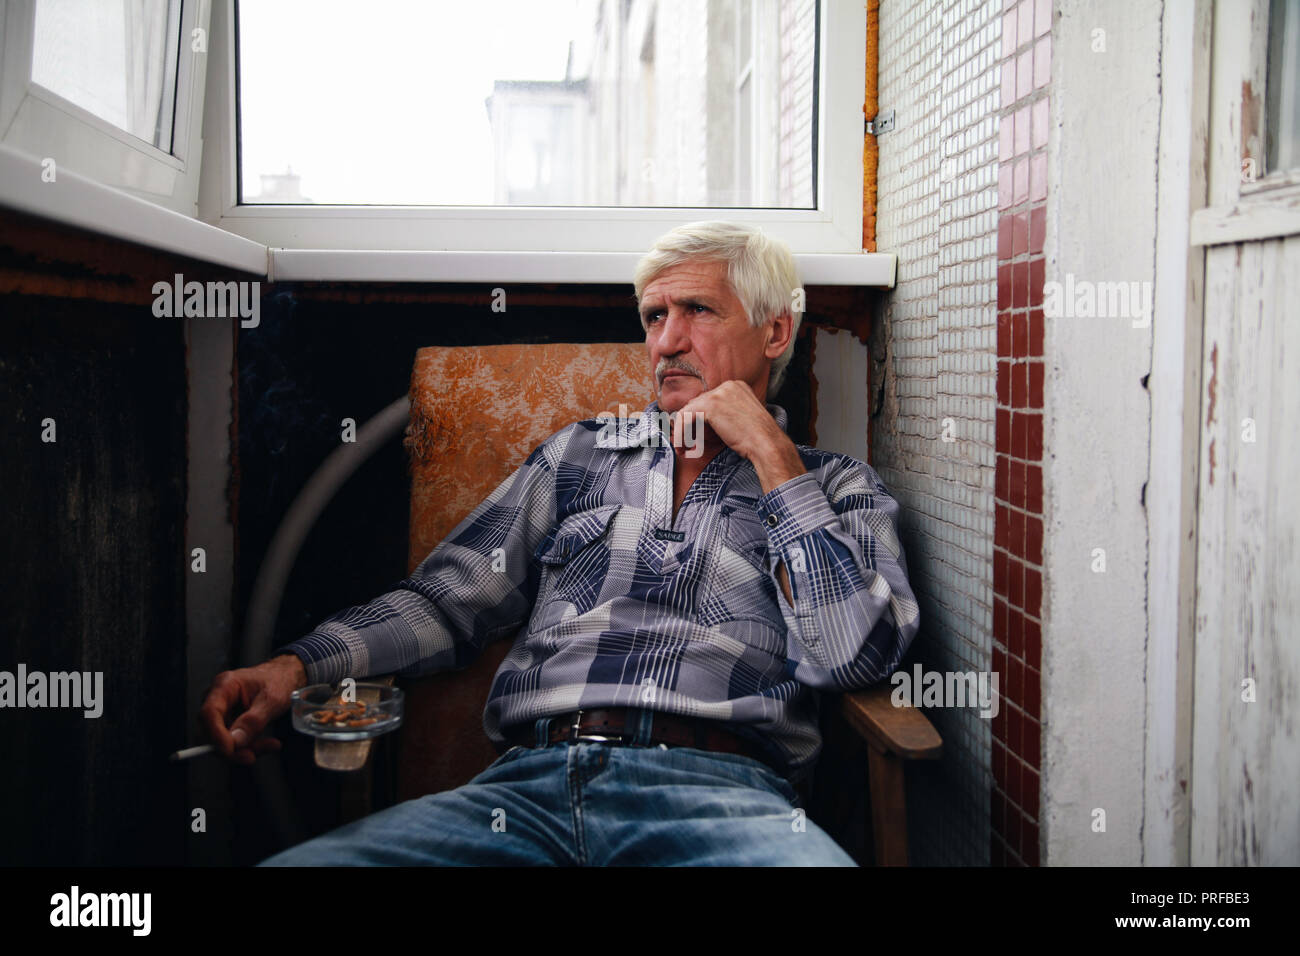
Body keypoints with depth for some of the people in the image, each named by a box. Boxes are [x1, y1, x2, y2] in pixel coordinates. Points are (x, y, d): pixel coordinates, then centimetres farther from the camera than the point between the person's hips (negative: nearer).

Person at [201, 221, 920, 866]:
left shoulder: (840, 490, 17)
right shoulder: (580, 453, 24)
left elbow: (853, 656, -2)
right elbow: (449, 600, 17)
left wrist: (771, 453, 3)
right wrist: (294, 666, -1)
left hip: (721, 790, -2)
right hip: (529, 781, 3)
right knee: (295, 860, -23)